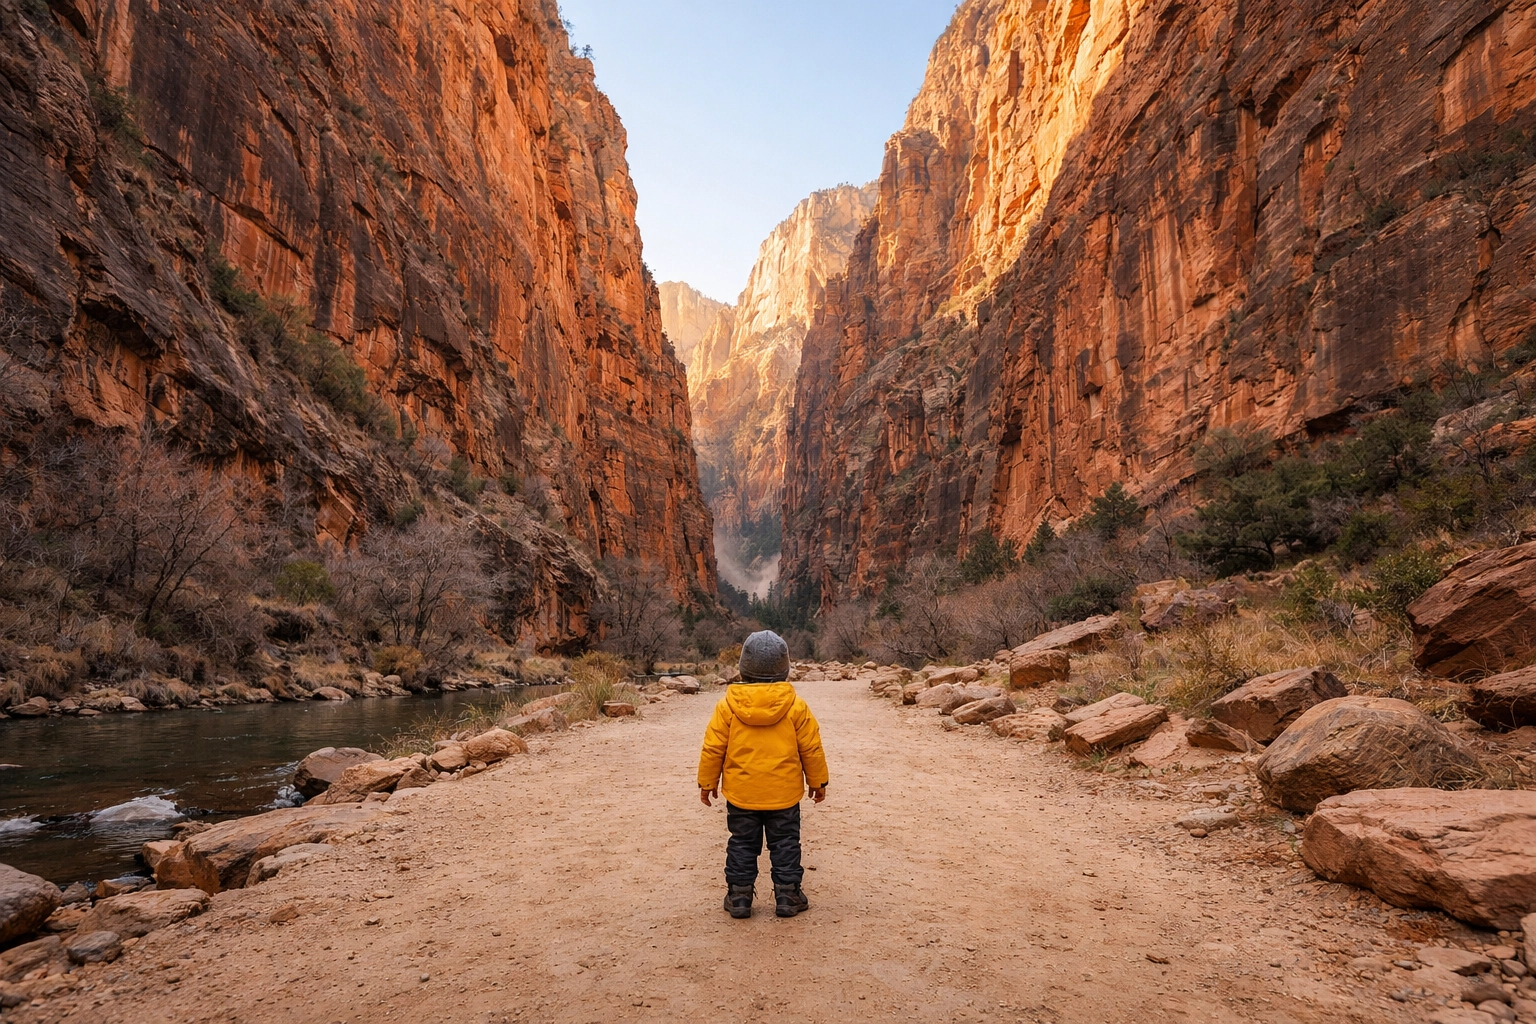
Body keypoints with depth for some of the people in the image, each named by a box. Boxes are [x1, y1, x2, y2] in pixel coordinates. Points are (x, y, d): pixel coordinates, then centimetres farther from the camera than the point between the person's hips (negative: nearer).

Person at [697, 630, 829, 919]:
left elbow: (713, 748, -3)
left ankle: (739, 898, 18)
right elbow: (811, 749, -2)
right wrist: (818, 781, 11)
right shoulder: (795, 706, -8)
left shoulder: (728, 706, -8)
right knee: (785, 845, 12)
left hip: (740, 793, 1)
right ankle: (787, 897, 17)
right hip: (783, 794, 0)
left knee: (742, 846, 13)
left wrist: (707, 781, 9)